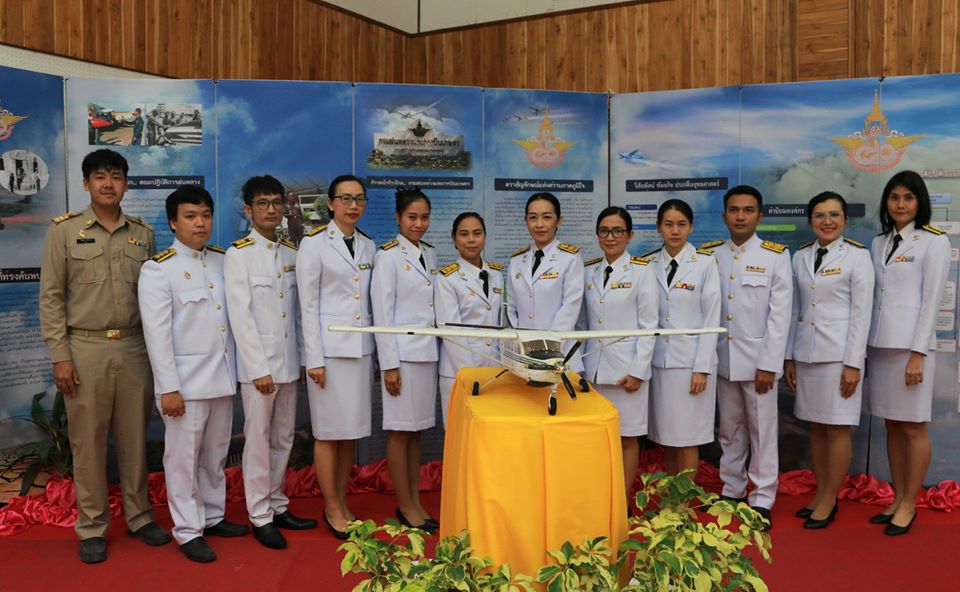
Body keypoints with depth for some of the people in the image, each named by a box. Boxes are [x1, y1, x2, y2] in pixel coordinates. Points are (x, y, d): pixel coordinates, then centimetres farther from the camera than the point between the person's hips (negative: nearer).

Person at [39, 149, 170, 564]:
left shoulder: (143, 232, 9)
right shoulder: (64, 230, 2)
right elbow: (51, 297, 0)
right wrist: (59, 355, -6)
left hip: (134, 347, 2)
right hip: (85, 348, -2)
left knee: (134, 437, 10)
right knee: (87, 440, 5)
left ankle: (139, 516, 23)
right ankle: (91, 528, 19)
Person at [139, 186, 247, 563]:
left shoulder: (222, 261, 7)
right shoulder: (158, 269, -8)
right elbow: (157, 333, -11)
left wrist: (237, 368, 7)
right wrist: (169, 388, -14)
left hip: (222, 375, 5)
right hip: (186, 379, -5)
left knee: (216, 454, 16)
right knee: (183, 457, 4)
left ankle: (212, 517, 31)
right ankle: (188, 531, 17)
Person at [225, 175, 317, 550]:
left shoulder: (292, 253, 10)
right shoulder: (238, 255, -5)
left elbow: (298, 310, 10)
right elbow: (240, 316, -10)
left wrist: (303, 357, 5)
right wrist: (259, 368, -13)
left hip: (289, 362, 5)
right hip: (258, 364, -5)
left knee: (283, 438, 13)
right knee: (258, 438, 2)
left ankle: (277, 506, 26)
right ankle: (260, 516, 14)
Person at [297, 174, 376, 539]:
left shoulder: (368, 246, 11)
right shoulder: (314, 244, -4)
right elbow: (308, 305, -7)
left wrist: (377, 350, 9)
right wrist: (314, 358, -11)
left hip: (361, 346, 5)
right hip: (329, 346, -5)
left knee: (352, 430, 10)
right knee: (328, 431, 2)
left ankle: (342, 503, 23)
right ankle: (332, 509, 15)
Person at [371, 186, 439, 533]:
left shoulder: (430, 254, 12)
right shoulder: (388, 256, -8)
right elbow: (382, 313, -11)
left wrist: (436, 349, 10)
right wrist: (389, 364, -14)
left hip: (427, 352, 7)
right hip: (402, 354, -7)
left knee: (417, 431, 13)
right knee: (400, 432, 2)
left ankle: (416, 502, 22)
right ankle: (405, 507, 14)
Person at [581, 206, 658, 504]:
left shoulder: (641, 271, -5)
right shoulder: (589, 271, 8)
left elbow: (649, 325, -6)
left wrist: (638, 370, -11)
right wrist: (581, 360, 7)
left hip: (626, 366, -4)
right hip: (594, 365, 4)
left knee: (627, 437, 5)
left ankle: (623, 504, 18)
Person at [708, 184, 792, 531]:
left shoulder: (775, 256, -3)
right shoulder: (710, 255, 4)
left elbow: (780, 315, -6)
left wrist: (768, 365, -10)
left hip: (757, 359, -3)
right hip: (722, 358, 3)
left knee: (762, 432, 4)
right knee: (729, 431, 13)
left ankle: (762, 501, 15)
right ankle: (730, 492, 26)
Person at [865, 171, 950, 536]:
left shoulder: (934, 242, -4)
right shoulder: (879, 243, 13)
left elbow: (931, 301, -9)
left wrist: (918, 353, -14)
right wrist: (864, 348, 10)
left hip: (910, 345, -6)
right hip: (879, 344, 6)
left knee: (913, 428, 2)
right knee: (892, 426, 11)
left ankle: (909, 505, 12)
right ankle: (898, 499, 21)